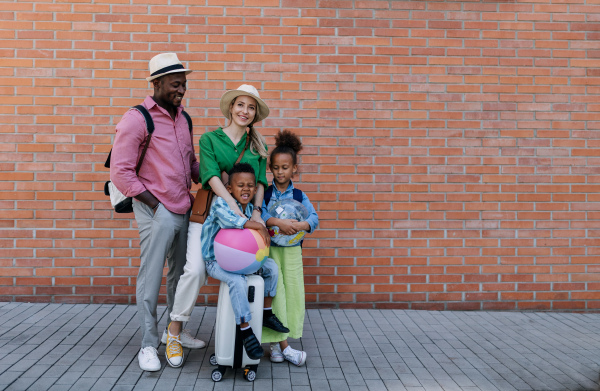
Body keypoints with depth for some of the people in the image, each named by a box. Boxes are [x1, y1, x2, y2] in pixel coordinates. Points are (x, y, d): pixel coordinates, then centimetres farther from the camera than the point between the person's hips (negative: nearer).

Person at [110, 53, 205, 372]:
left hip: (183, 210, 7)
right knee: (150, 278, -1)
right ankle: (148, 345, 11)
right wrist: (153, 203, -12)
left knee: (180, 276, 15)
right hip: (156, 211, -7)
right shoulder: (137, 119, -9)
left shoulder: (182, 119, 13)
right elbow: (120, 171, -12)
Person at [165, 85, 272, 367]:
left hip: (244, 214, 3)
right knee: (195, 269, -17)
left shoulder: (258, 146, 13)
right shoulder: (209, 139, 4)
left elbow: (260, 180, 6)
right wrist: (234, 206, -22)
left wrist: (255, 211, -11)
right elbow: (211, 175, -10)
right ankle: (175, 332, 2)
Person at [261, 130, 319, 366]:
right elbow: (258, 214, -15)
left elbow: (314, 217, -7)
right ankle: (282, 344, 3)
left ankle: (277, 344, 17)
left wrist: (301, 225, -28)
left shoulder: (299, 196, 5)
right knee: (274, 294, -4)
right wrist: (278, 223, -31)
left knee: (293, 293, 3)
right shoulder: (264, 193, 0)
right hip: (269, 249, -2)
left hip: (292, 250, 3)